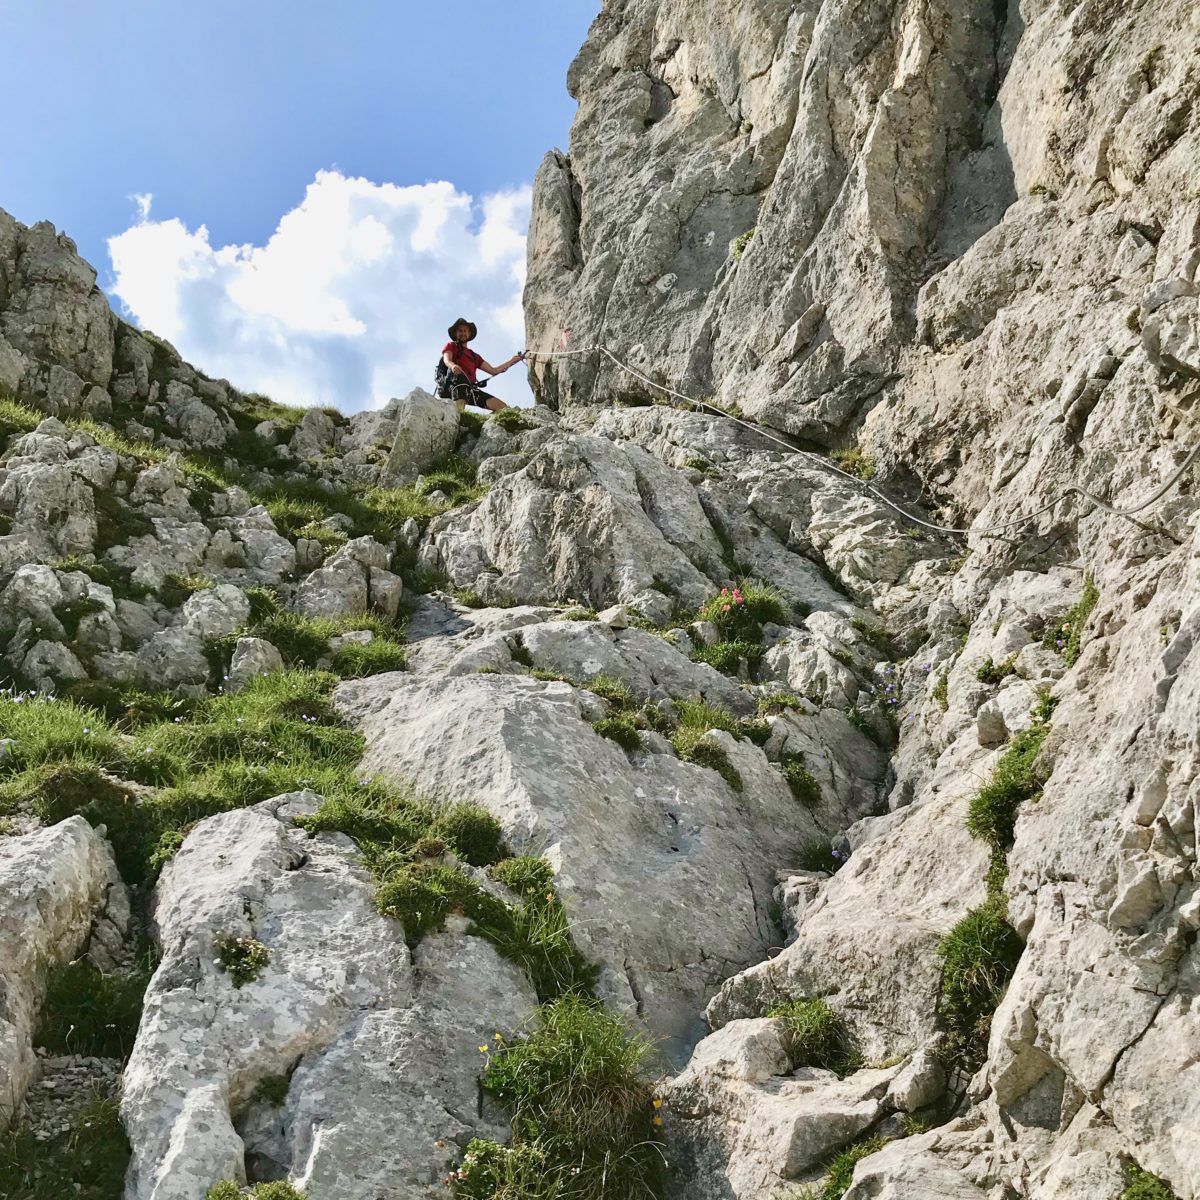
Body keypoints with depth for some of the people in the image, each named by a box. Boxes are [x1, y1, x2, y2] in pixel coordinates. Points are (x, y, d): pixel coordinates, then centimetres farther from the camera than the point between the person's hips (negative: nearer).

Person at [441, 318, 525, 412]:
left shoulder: (475, 356, 33)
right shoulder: (451, 346, 20)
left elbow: (493, 370, 27)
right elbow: (447, 360, -2)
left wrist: (513, 360, 20)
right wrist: (453, 366, -27)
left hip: (470, 389, 5)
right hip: (454, 387, -5)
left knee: (502, 407, -10)